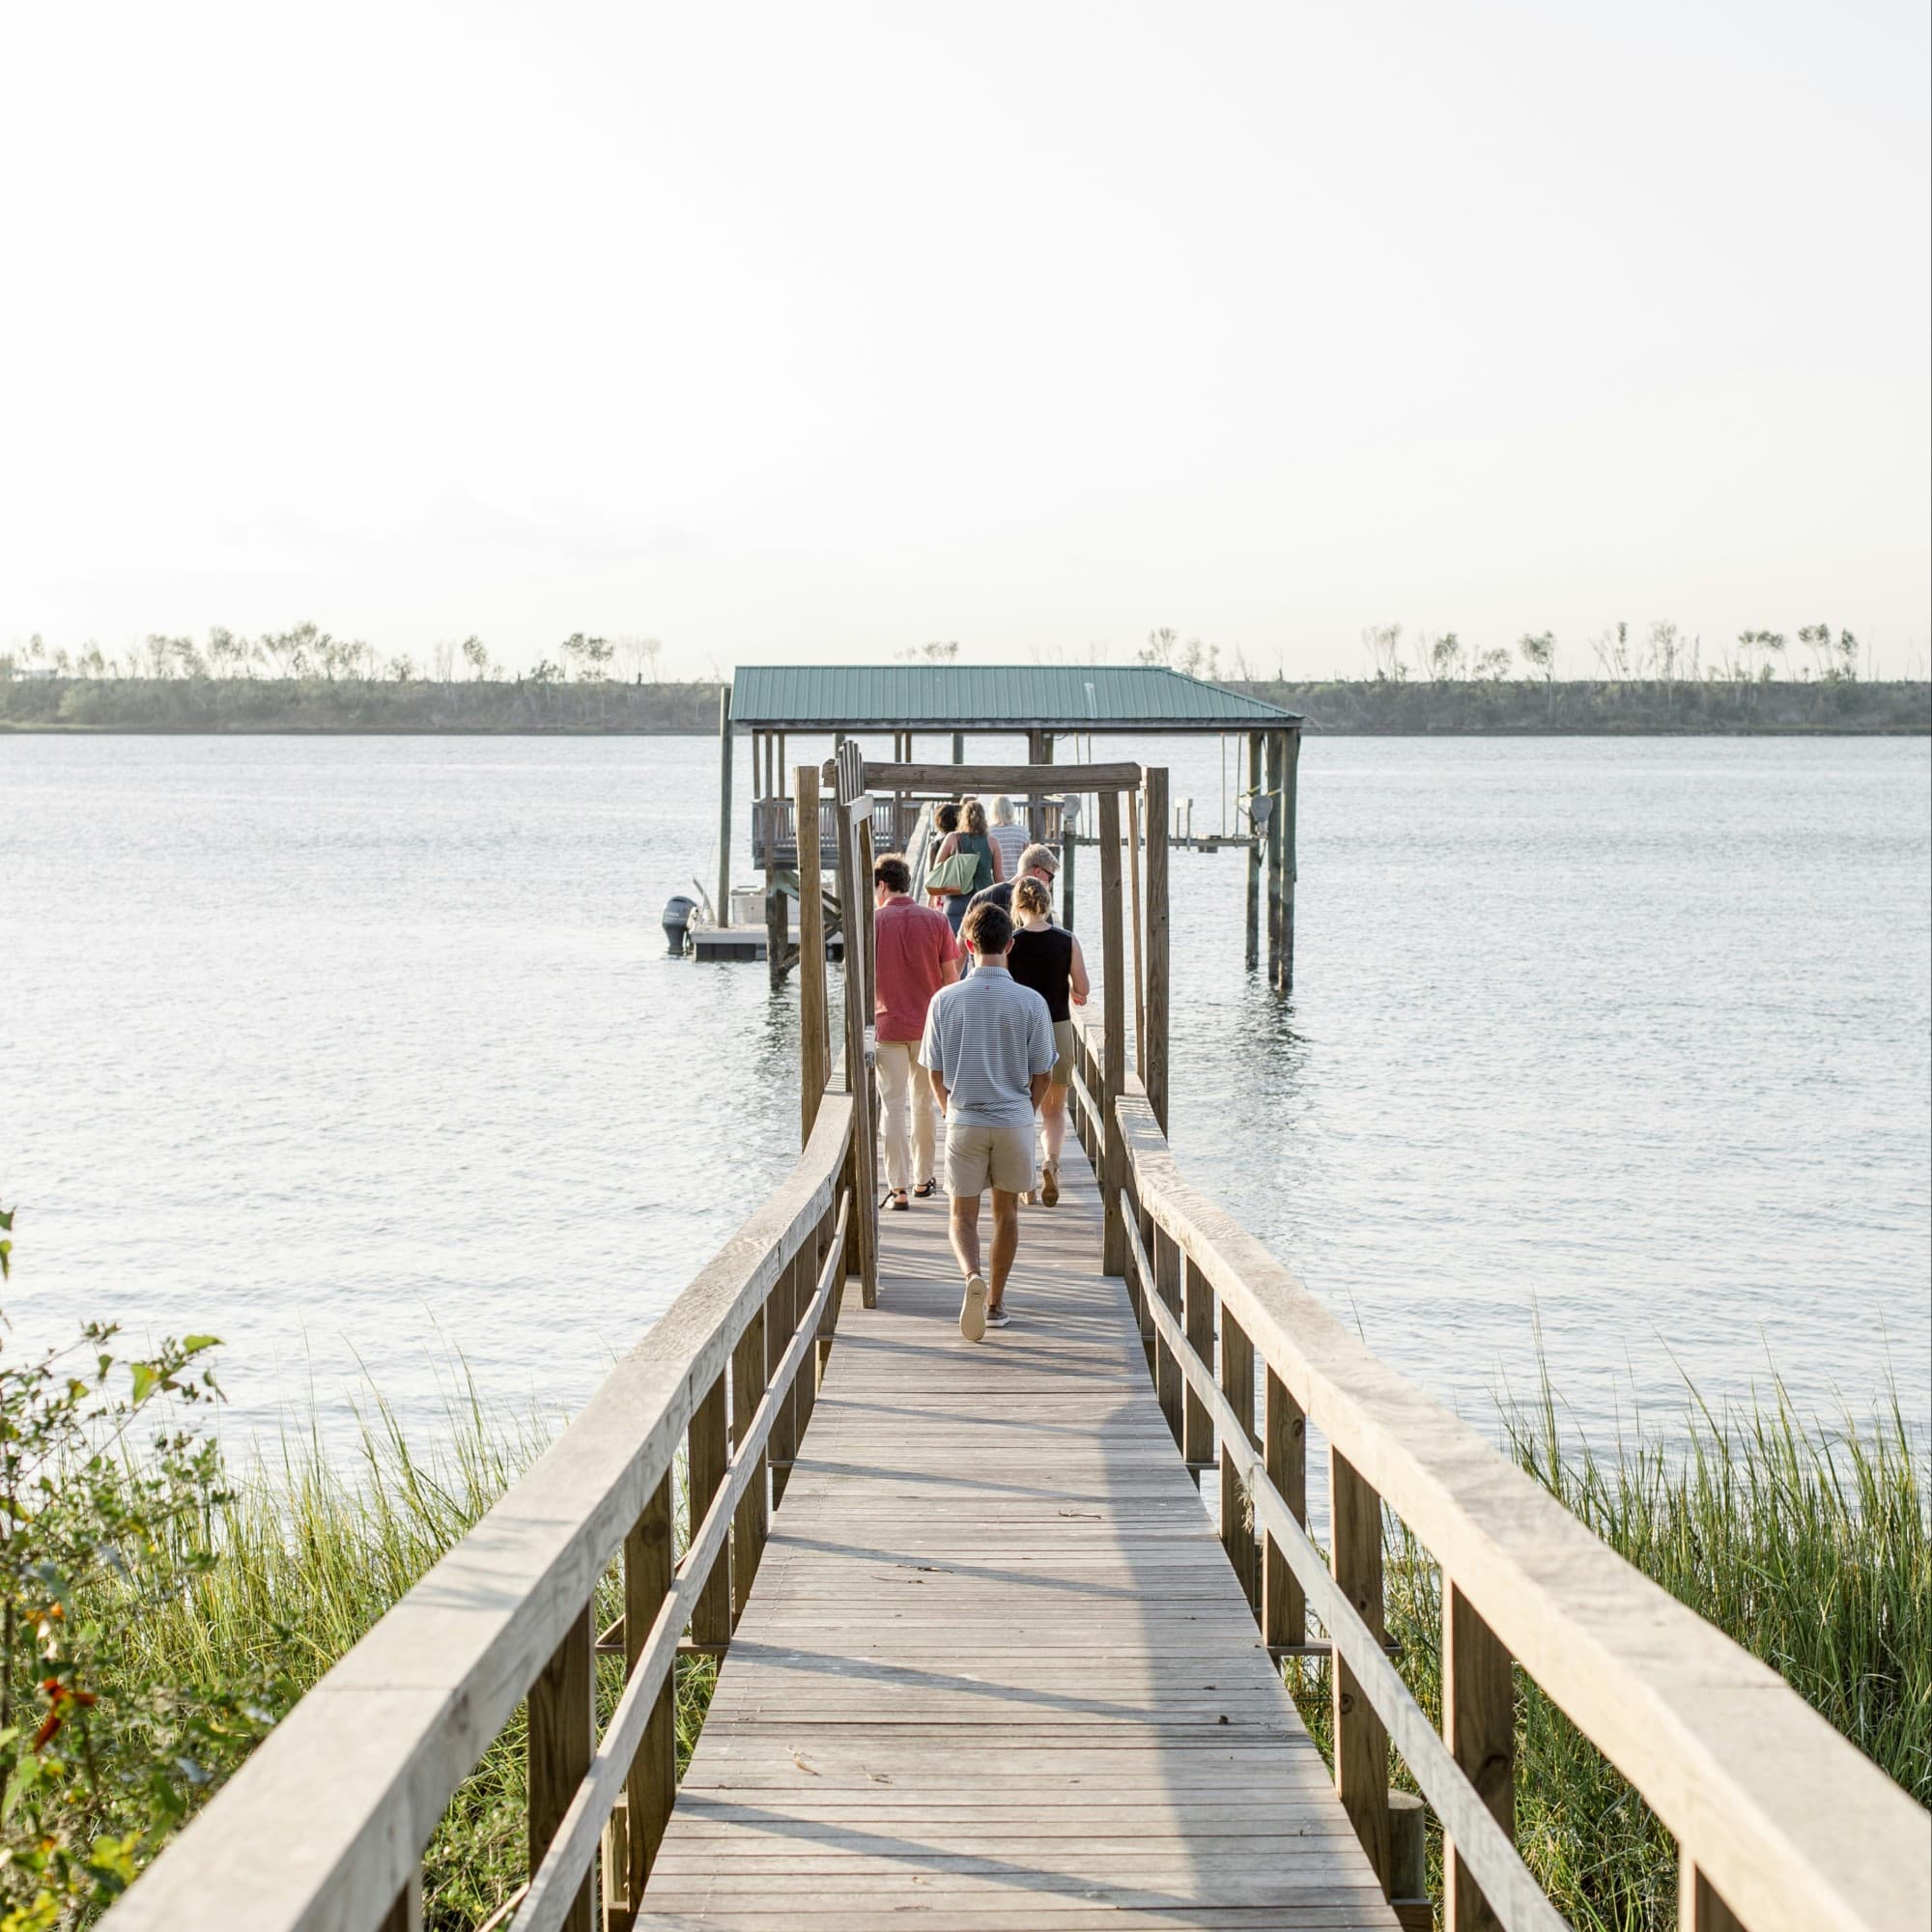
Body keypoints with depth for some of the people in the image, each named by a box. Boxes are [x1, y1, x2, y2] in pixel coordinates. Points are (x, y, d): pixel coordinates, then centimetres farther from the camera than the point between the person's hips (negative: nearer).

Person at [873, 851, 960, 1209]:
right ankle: (923, 1180, 25)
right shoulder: (936, 921, -2)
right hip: (929, 1027, 2)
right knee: (924, 1105, 16)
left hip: (888, 1027, -2)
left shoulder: (874, 922, -7)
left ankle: (898, 1188, -4)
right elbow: (951, 977, 1)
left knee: (894, 1107, 1)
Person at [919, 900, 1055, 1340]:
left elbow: (935, 1072, 0)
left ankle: (973, 1277, -21)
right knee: (1006, 1211, 16)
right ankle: (995, 1301, 22)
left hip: (964, 1122, 0)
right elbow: (1042, 1073, -2)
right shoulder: (1030, 1002, -8)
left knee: (963, 1215, 7)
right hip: (1015, 1122, 1)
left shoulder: (945, 1000, -7)